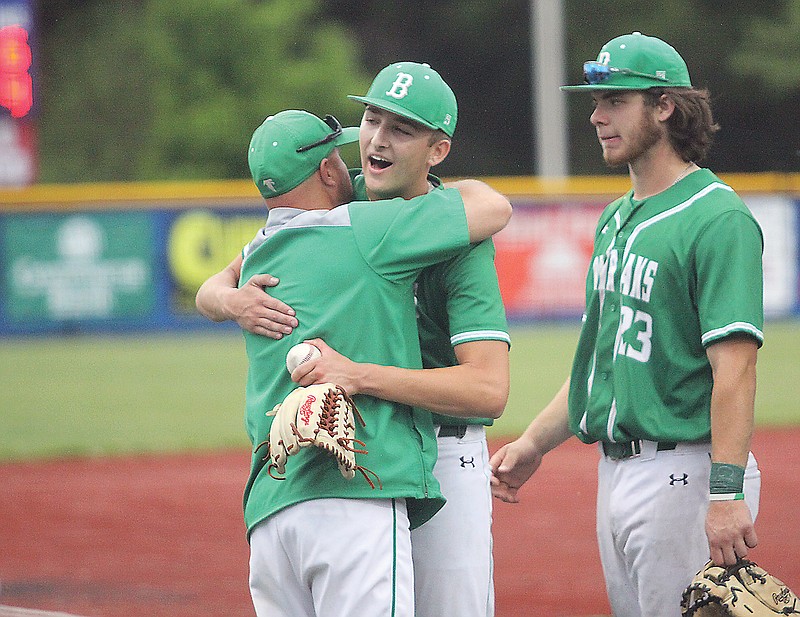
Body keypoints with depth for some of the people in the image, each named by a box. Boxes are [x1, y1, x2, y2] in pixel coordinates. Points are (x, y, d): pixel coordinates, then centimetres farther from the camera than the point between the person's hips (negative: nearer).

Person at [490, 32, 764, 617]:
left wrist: (726, 494, -27)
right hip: (615, 471, 9)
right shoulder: (616, 220, 17)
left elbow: (734, 364, -20)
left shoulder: (718, 219, -13)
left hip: (684, 474, -9)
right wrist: (534, 444, 17)